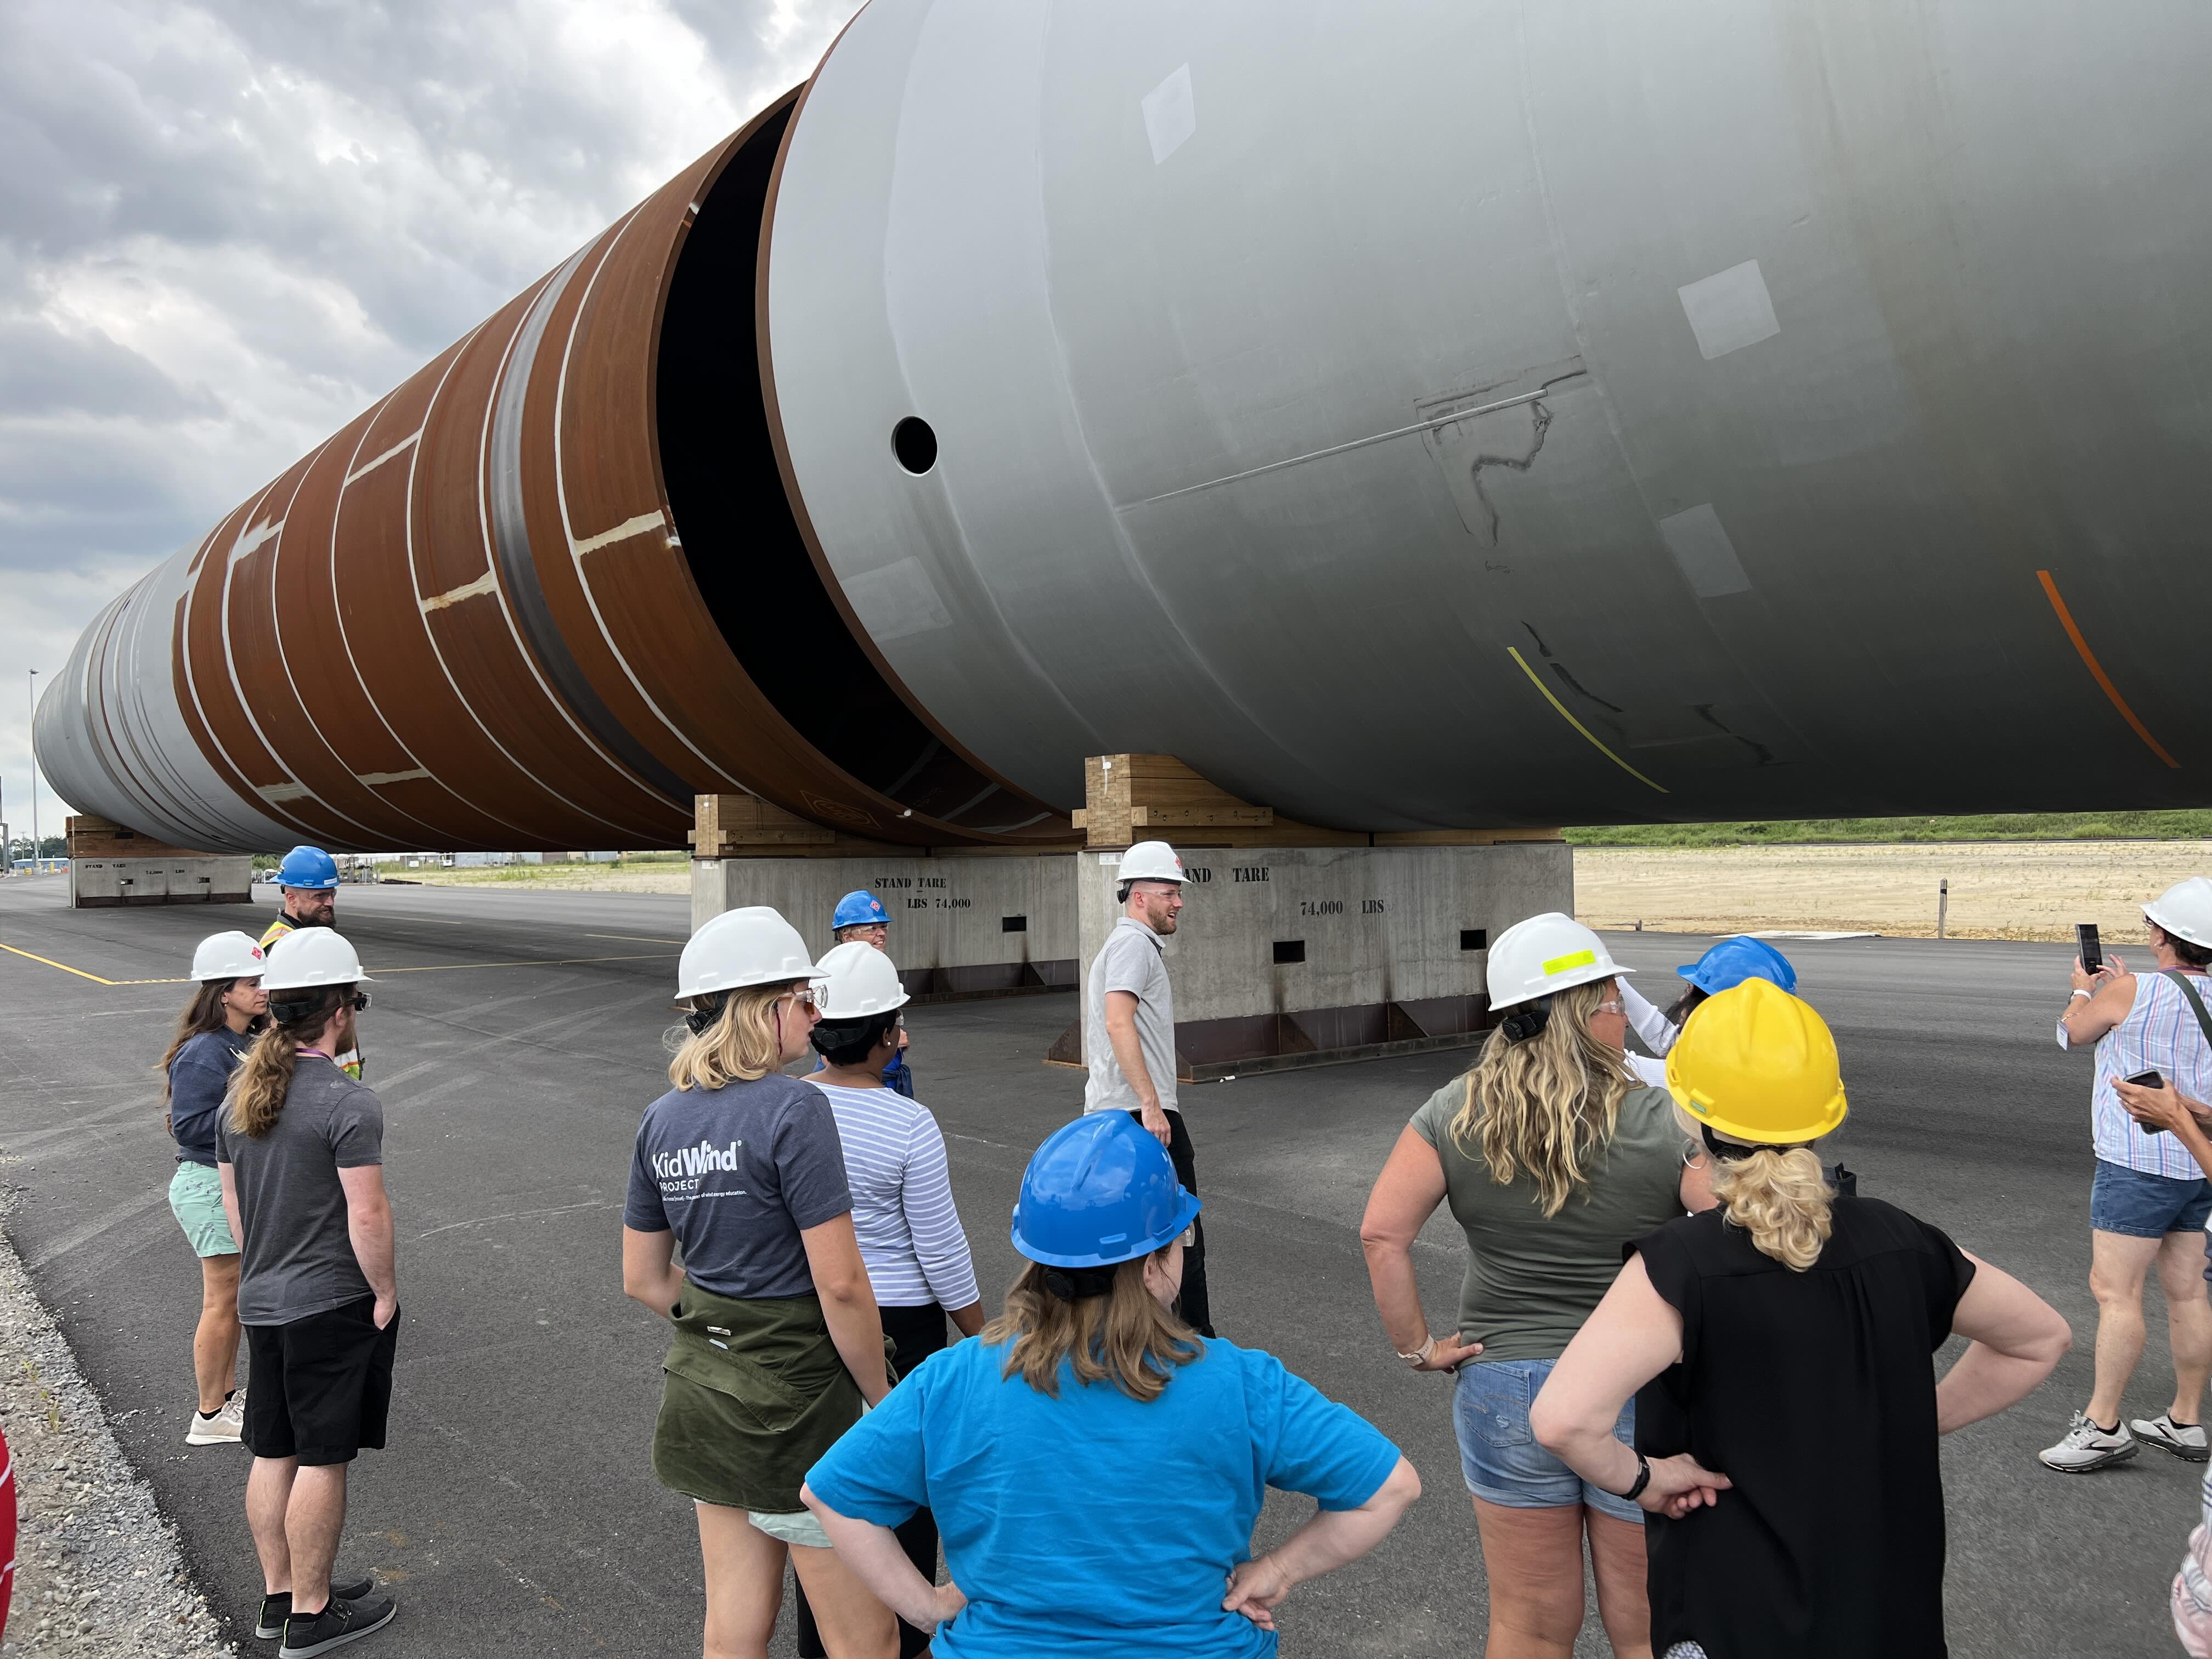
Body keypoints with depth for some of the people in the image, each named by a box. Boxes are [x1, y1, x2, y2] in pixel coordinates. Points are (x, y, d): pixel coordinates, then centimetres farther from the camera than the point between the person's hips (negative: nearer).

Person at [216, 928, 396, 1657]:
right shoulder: (348, 1103, -20)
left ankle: (280, 1593, 30)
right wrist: (385, 1293, -10)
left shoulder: (241, 1094, 6)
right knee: (321, 1460, 3)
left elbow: (232, 1200, 14)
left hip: (262, 1302, 8)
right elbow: (367, 1215, -22)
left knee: (272, 1454, 17)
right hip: (332, 1306, -8)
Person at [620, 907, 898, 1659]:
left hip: (703, 1389, 8)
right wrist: (884, 1400, -8)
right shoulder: (793, 1107, -20)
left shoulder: (663, 1118, 3)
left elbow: (643, 1278, 11)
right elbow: (840, 1284, -20)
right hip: (794, 1396, -7)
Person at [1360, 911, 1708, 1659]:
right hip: (1643, 1401, -2)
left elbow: (1382, 1235, -12)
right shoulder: (1662, 1123, -13)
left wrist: (1417, 1346, -3)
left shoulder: (1455, 1114, -6)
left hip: (1503, 1394, 2)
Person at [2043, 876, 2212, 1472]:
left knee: (2114, 1291, -5)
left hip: (2140, 1162, -8)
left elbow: (2072, 1033, 4)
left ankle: (2102, 1427, -2)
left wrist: (2084, 990, 22)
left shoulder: (2133, 992, -14)